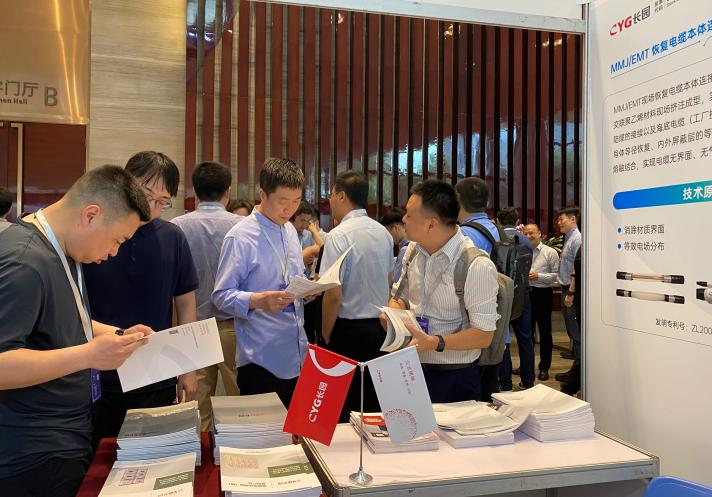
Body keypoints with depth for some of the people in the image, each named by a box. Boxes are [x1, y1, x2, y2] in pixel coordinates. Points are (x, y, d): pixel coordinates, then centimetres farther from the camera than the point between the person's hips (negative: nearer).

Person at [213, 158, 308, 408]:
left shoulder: (290, 230, 11)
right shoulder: (240, 237, -13)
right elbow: (221, 295, -14)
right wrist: (257, 300, -31)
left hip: (297, 354, 7)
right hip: (261, 359, -7)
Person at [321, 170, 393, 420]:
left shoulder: (338, 235, -15)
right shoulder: (384, 233, 6)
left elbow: (333, 294, -17)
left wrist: (326, 335, -5)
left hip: (349, 328, -7)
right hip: (381, 326, 7)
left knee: (345, 405, 4)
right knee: (374, 404, 16)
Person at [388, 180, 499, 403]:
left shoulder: (477, 266, -20)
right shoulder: (414, 251, 0)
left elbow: (484, 335, -18)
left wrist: (434, 342, -28)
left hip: (453, 378, -6)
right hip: (412, 370, 6)